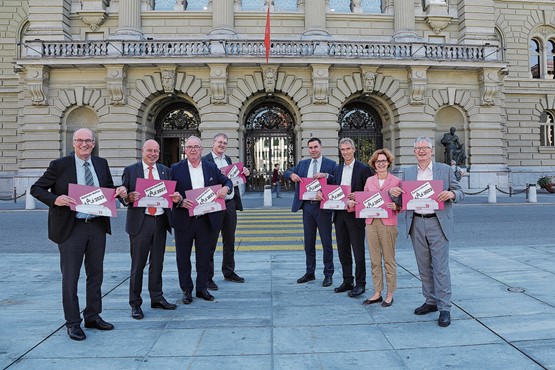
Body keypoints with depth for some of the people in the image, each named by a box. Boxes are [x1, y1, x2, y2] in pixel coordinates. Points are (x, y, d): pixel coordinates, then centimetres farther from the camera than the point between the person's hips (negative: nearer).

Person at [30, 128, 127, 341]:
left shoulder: (101, 164, 7)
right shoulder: (59, 165, -5)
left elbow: (109, 189, 17)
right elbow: (36, 189, -2)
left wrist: (120, 192, -5)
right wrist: (55, 199, -21)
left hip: (97, 227, 4)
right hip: (71, 228, -4)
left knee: (96, 274, 13)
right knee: (70, 277, 4)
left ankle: (93, 316, 28)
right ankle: (73, 323, 18)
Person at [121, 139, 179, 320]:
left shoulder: (165, 170, 12)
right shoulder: (130, 170, 2)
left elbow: (171, 193, 12)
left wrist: (176, 197, -10)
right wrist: (129, 197, -21)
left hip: (160, 221, 4)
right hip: (140, 222, -3)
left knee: (157, 263, 12)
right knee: (138, 264, 2)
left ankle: (157, 298, 25)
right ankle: (135, 303, 13)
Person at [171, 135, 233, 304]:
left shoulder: (211, 167, 7)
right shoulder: (176, 169, 0)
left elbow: (227, 181, 11)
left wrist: (225, 188, -12)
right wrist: (180, 202, -20)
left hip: (206, 220, 2)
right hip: (184, 220, -2)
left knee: (204, 257, 11)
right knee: (183, 257, 8)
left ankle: (202, 288, 27)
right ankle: (186, 290, 23)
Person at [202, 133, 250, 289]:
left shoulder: (228, 159, 15)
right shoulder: (205, 160, -7)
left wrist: (244, 173, 4)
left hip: (230, 203, 7)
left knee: (229, 241, 16)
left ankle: (229, 272, 30)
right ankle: (208, 277, 10)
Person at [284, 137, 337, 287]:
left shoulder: (331, 164, 0)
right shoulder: (302, 163, 13)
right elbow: (286, 173, 14)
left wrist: (326, 175, -24)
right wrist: (292, 174, -8)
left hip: (323, 207, -4)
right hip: (307, 206, 4)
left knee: (326, 242, 4)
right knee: (308, 242, 12)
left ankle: (328, 274, 15)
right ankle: (310, 273, 24)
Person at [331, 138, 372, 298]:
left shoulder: (363, 169, -6)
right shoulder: (337, 169, 13)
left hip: (355, 215, -6)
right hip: (339, 214, 6)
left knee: (358, 251, 1)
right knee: (343, 250, 12)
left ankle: (360, 284, 12)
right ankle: (347, 281, 24)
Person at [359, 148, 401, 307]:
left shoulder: (396, 181, 1)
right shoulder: (369, 181, 11)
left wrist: (396, 207, -19)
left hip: (388, 224, -4)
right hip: (371, 223, 4)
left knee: (389, 260, 4)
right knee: (374, 260, 9)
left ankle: (390, 294, 15)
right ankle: (377, 293, 19)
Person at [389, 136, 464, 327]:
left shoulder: (444, 169, 3)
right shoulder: (408, 172, 11)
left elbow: (460, 193, 3)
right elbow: (402, 198, 11)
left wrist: (451, 194, -19)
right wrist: (393, 191, -11)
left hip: (438, 223, -3)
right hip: (416, 223, 4)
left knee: (440, 267, -3)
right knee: (424, 266, 11)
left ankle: (444, 308, 5)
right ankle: (431, 301, 25)